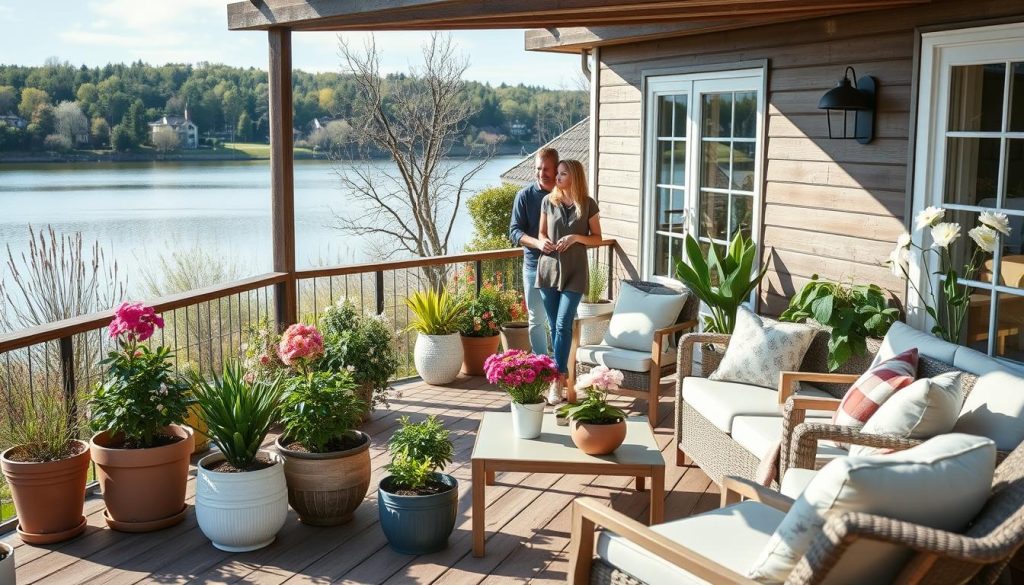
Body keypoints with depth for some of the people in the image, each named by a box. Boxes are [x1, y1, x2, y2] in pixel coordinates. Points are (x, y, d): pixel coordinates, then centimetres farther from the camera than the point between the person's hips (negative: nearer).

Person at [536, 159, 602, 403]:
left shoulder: (587, 204, -4)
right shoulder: (549, 201, 4)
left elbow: (597, 238, 2)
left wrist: (576, 237, -16)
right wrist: (543, 242, -10)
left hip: (574, 272, -3)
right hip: (549, 268, 3)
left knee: (563, 325, -10)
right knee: (554, 325, 9)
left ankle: (558, 382, -8)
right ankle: (562, 372, 24)